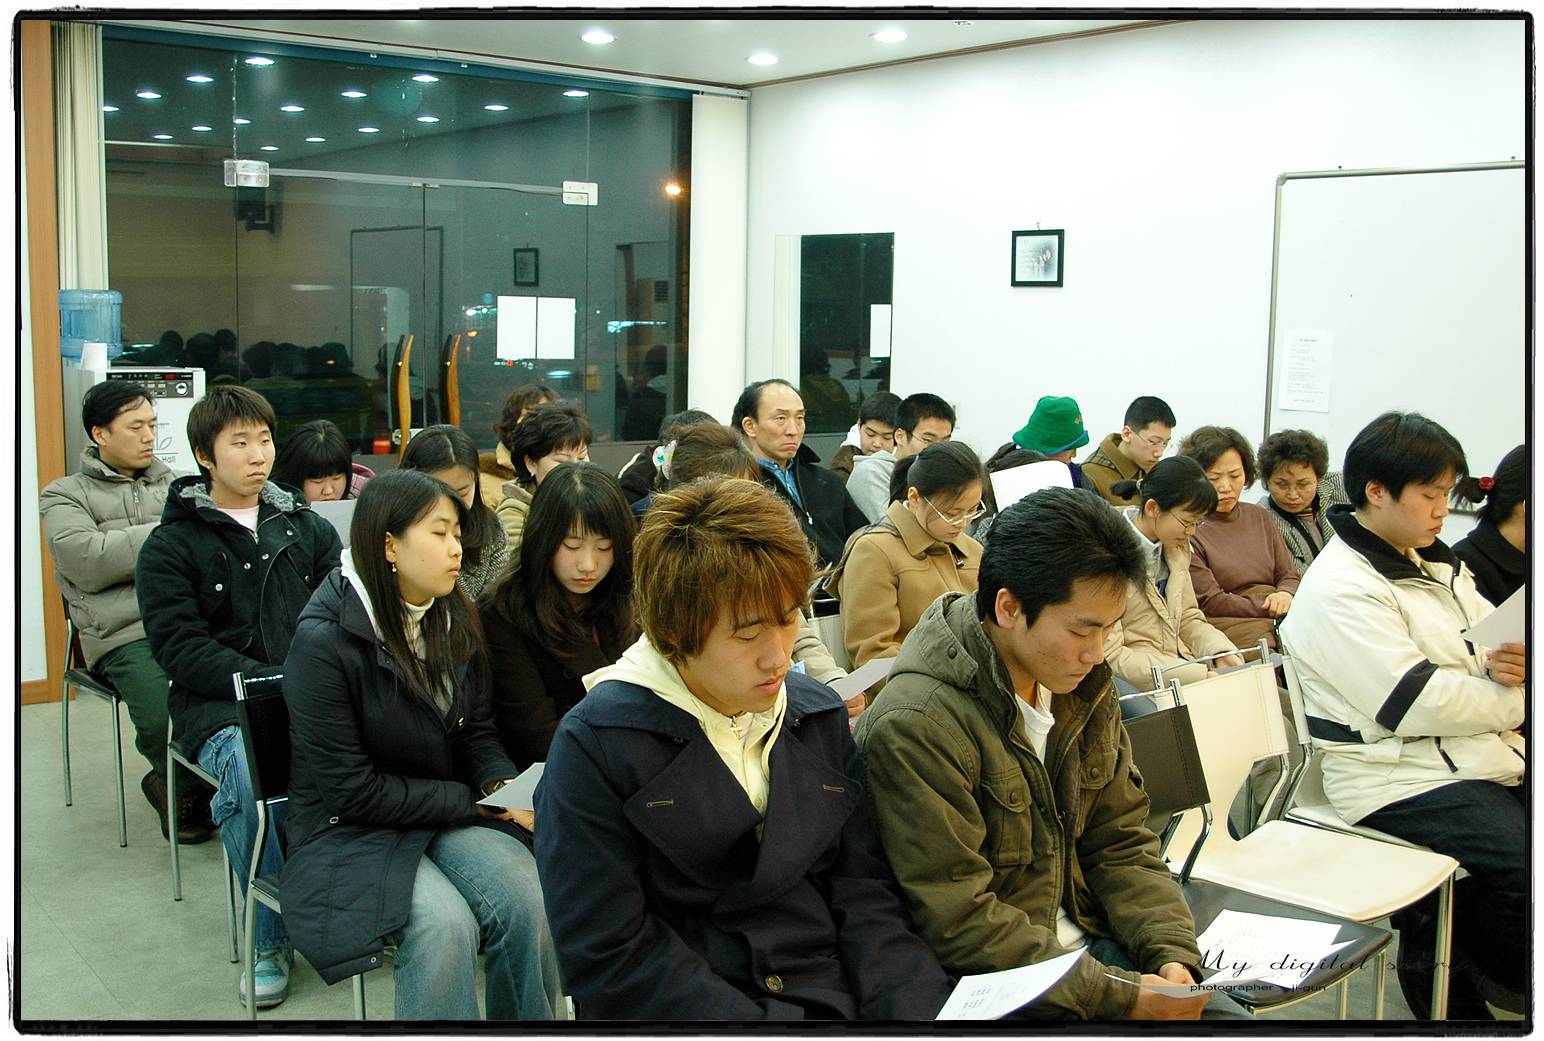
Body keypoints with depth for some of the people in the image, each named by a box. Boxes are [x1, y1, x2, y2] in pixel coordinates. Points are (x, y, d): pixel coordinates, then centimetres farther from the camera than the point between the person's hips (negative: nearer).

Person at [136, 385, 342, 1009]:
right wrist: (274, 681, -16)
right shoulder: (172, 544, 8)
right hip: (220, 706, -2)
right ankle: (271, 939, -13)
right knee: (255, 779, -35)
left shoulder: (306, 527, 20)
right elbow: (179, 646, -4)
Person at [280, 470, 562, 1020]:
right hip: (351, 831, -5)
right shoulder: (324, 640, -16)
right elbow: (351, 789, -16)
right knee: (445, 924, -32)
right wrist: (473, 800, -14)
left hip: (449, 817, 5)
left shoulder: (454, 621, 5)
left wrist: (504, 784, -10)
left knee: (529, 899, -23)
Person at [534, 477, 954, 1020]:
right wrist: (766, 1020, -16)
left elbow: (863, 890, 8)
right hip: (689, 1011, -3)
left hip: (835, 995, 4)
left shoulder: (821, 715, 10)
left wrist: (916, 1007, -9)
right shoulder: (595, 745, -6)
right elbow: (612, 961, -8)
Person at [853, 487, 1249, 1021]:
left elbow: (1121, 843, 9)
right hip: (990, 987, -7)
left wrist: (1171, 953, -7)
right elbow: (961, 924, -21)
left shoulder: (1084, 687, 3)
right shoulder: (915, 726, -22)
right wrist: (1119, 995, -21)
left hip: (1088, 945, 7)